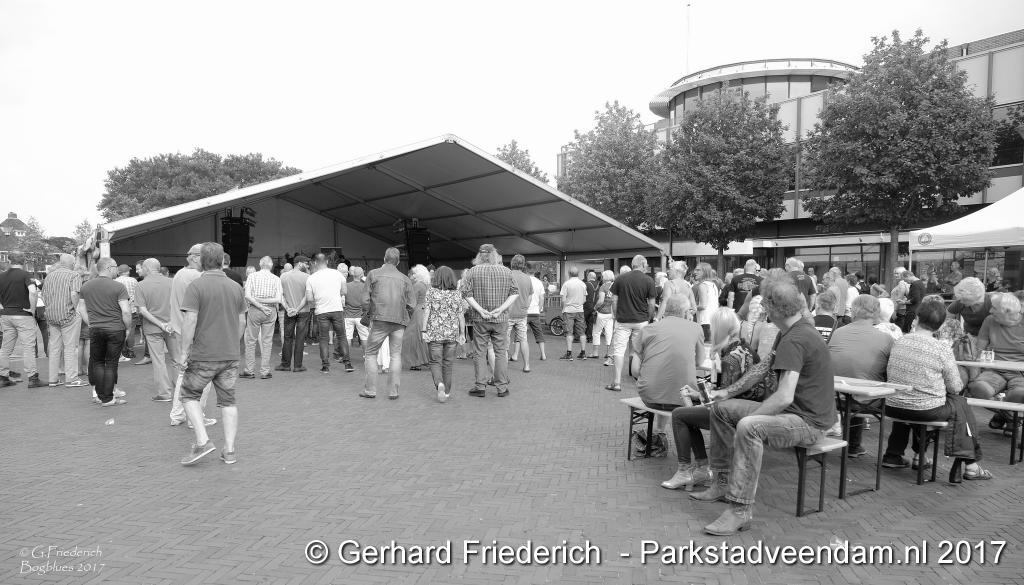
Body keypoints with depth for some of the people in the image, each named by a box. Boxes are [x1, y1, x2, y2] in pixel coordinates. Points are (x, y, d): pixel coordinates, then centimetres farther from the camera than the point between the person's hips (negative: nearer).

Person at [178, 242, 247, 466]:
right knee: (228, 401, 10)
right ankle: (229, 450, 11)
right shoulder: (235, 287, 4)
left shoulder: (196, 286, -11)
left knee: (189, 395, 13)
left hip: (203, 355, -4)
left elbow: (189, 321, -16)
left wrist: (185, 351, -10)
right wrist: (250, 300, 41)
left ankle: (202, 441, 0)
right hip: (230, 355, 4)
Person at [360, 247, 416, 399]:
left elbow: (366, 298, 0)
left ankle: (370, 390, 8)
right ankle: (393, 392, 7)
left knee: (370, 353, 10)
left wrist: (366, 314, 15)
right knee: (396, 355, 9)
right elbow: (412, 304, 5)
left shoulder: (373, 274, 3)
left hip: (379, 319, -2)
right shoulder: (405, 279, 9)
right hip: (399, 321, 2)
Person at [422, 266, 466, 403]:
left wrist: (424, 331, -3)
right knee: (447, 363, 13)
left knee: (435, 362, 6)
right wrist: (462, 334, 7)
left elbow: (426, 312, -7)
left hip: (435, 333, -2)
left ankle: (439, 384, -19)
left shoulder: (431, 292, -3)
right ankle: (446, 392, 20)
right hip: (452, 333, 2)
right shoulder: (457, 294, 1)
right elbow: (461, 316, 1)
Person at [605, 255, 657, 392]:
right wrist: (649, 319, 13)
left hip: (622, 321, 0)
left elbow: (614, 302, 0)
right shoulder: (648, 281, -3)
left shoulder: (620, 278, -1)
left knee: (619, 351, 1)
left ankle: (617, 382, -3)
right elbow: (651, 305, -1)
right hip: (641, 321, 0)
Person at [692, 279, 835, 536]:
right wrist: (726, 393, 14)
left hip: (809, 421, -11)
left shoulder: (794, 341, -21)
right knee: (721, 408, 10)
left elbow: (784, 397, -28)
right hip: (795, 411, 11)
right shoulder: (800, 330, 12)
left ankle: (741, 510, -29)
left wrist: (747, 418, -18)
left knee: (748, 428, -36)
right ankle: (724, 483, 16)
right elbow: (763, 368, 19)